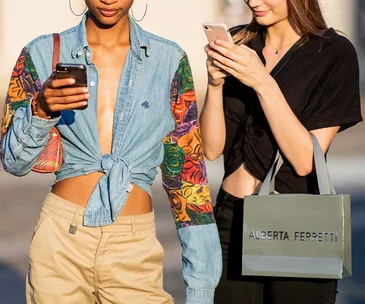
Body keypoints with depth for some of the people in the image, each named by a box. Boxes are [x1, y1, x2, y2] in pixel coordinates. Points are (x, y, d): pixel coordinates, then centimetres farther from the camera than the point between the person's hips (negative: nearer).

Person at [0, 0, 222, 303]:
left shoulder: (169, 61, 3)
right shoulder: (42, 54, 2)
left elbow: (186, 167, 4)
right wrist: (41, 109, -18)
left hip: (135, 247, 0)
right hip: (60, 236, 0)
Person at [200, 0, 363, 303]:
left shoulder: (334, 54, -8)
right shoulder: (237, 42, 5)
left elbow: (305, 160, -15)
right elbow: (212, 148, 1)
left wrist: (263, 83, -21)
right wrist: (215, 82, -14)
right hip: (232, 221, 3)